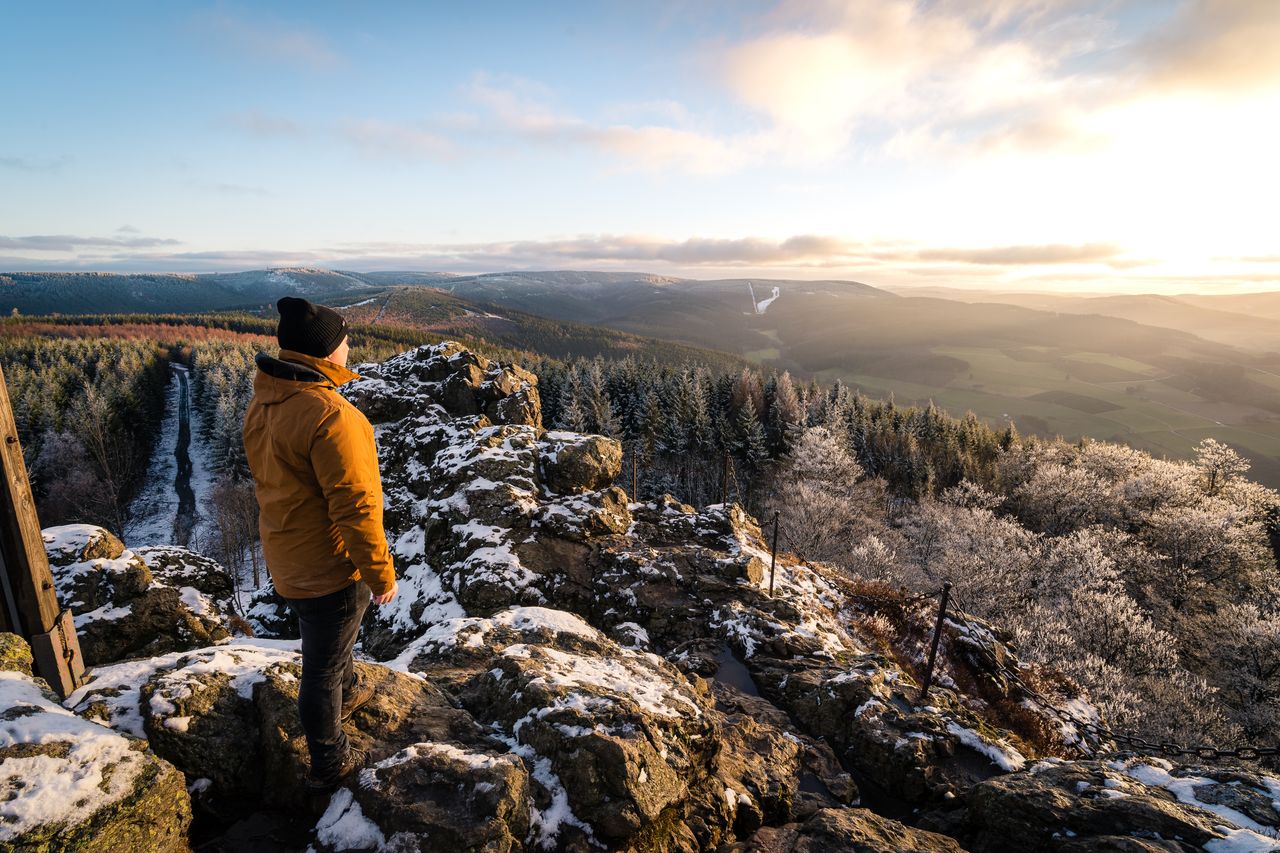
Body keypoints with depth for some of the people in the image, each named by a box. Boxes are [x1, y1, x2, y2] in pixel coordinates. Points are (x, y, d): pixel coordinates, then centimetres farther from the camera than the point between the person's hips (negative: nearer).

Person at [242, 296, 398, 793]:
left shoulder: (262, 405, 0)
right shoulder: (329, 416, -31)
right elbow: (355, 506, -29)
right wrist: (381, 572, -17)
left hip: (285, 559, 9)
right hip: (329, 567, -8)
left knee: (331, 638, 32)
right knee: (322, 665, 11)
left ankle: (347, 693, 58)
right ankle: (330, 765, 33)